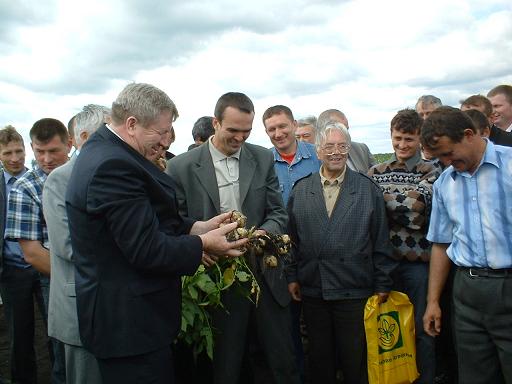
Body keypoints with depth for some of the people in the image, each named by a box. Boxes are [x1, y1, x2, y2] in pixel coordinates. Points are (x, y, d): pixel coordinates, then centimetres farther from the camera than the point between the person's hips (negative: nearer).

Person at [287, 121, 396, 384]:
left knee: (356, 360, 8)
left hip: (355, 293, -2)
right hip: (312, 291, 2)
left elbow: (381, 241, 1)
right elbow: (292, 238, 9)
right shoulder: (300, 191, 6)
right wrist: (292, 276, 5)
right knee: (319, 359, 15)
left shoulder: (368, 190, 1)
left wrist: (382, 284, -1)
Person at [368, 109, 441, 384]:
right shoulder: (375, 172, 9)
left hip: (418, 260, -2)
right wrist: (402, 209, -7)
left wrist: (384, 198, -10)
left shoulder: (431, 172, 1)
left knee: (422, 329, 7)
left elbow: (416, 205, -15)